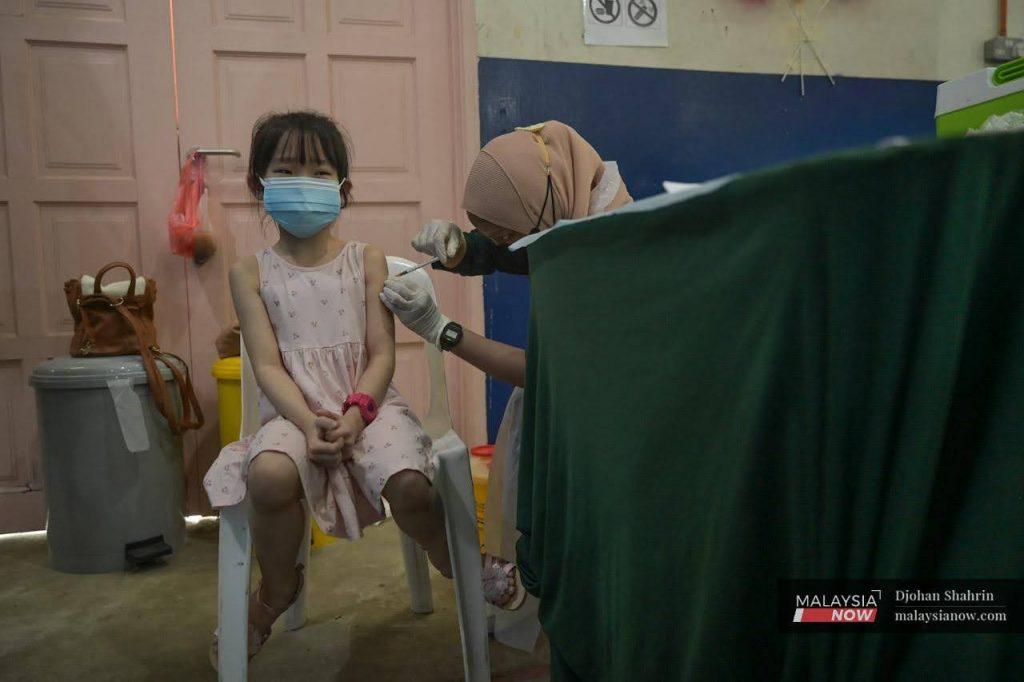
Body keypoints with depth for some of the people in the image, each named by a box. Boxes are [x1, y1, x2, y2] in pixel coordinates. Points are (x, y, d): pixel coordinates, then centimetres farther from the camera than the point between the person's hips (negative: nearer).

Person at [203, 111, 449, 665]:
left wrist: (356, 412, -18)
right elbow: (267, 365, -2)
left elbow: (381, 353, -1)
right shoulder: (251, 272, 7)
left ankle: (460, 569, 8)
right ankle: (277, 590, 2)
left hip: (366, 402, 0)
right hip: (295, 410, 1)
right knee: (269, 475, -32)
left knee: (409, 485, -28)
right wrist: (307, 421, -20)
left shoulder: (366, 261, 6)